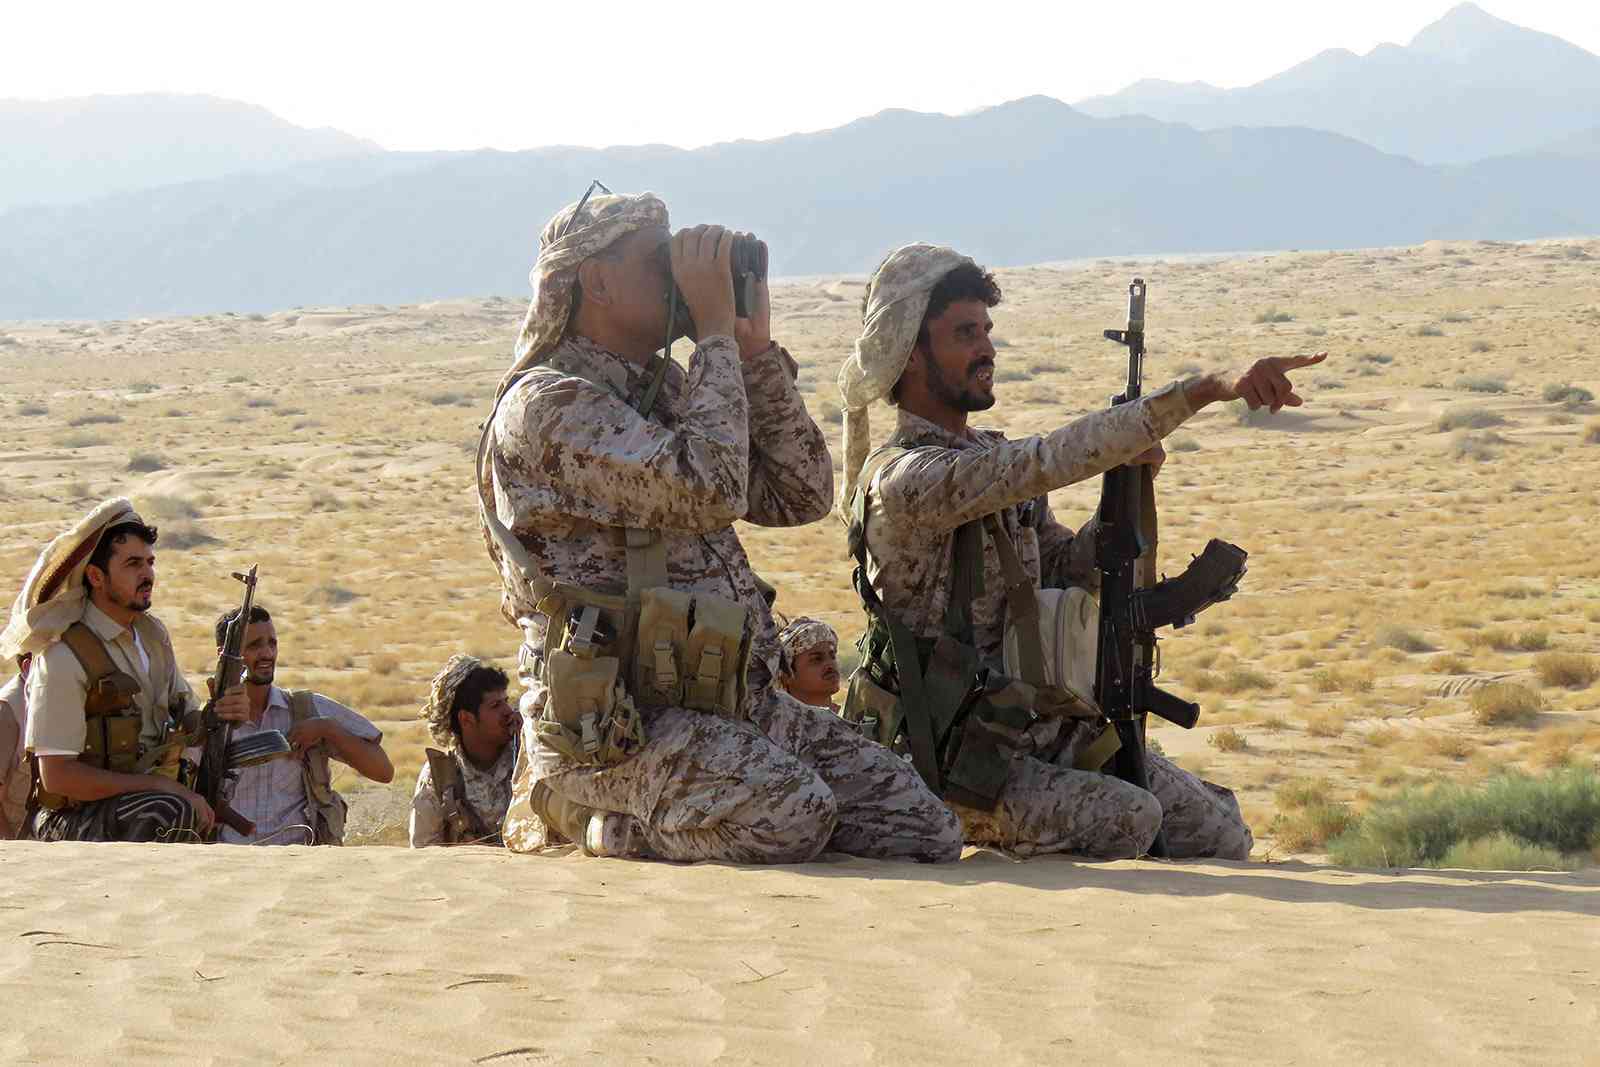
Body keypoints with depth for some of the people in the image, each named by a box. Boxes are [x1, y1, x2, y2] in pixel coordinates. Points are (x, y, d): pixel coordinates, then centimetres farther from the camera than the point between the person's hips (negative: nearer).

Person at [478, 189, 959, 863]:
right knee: (792, 815, -33)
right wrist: (716, 333, -11)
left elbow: (800, 496, 13)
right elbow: (708, 489, -22)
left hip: (732, 704, 8)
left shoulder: (670, 392, 20)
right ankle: (611, 820, -6)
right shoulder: (546, 404, -9)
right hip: (609, 722, -8)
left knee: (927, 831, -6)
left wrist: (756, 349, 7)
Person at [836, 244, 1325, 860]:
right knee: (1128, 820, -29)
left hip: (1042, 732, 8)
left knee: (1219, 832, -7)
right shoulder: (904, 480, -18)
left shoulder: (992, 457, 12)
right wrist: (1210, 389, -36)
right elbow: (1055, 460, -30)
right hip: (951, 758, -8)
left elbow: (1067, 568, 17)